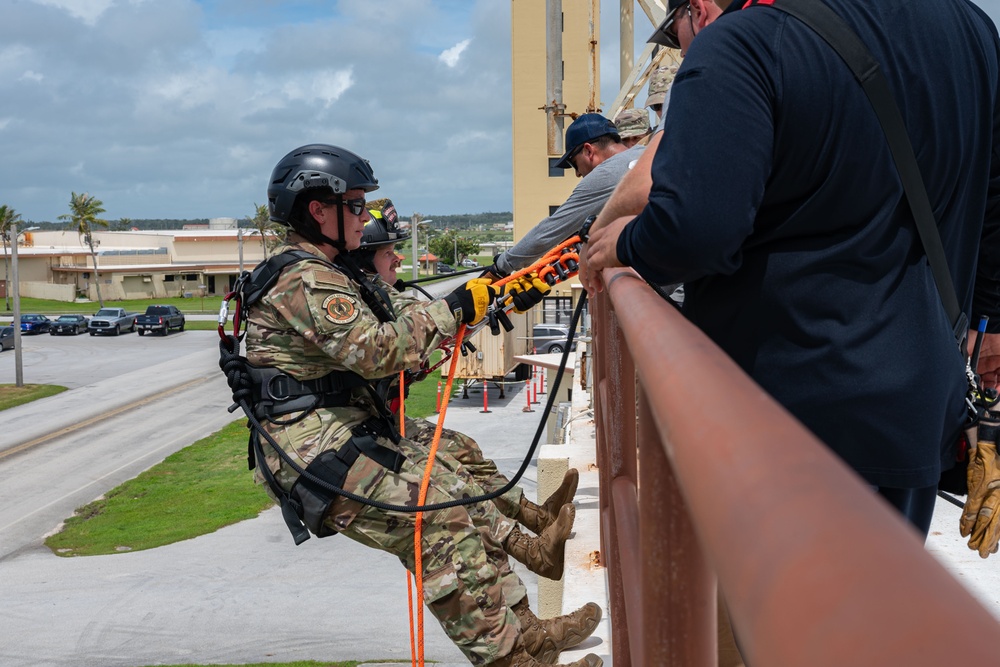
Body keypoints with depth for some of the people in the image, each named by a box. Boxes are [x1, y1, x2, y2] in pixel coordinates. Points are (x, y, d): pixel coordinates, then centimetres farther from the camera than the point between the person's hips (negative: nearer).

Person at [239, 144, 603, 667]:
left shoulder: (325, 273, 19)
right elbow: (377, 350, -26)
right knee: (437, 525, -18)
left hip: (350, 434, 11)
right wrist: (455, 309, -18)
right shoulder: (306, 282, -16)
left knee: (458, 500, 7)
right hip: (320, 451, -11)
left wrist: (493, 297, 11)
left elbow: (399, 318, 17)